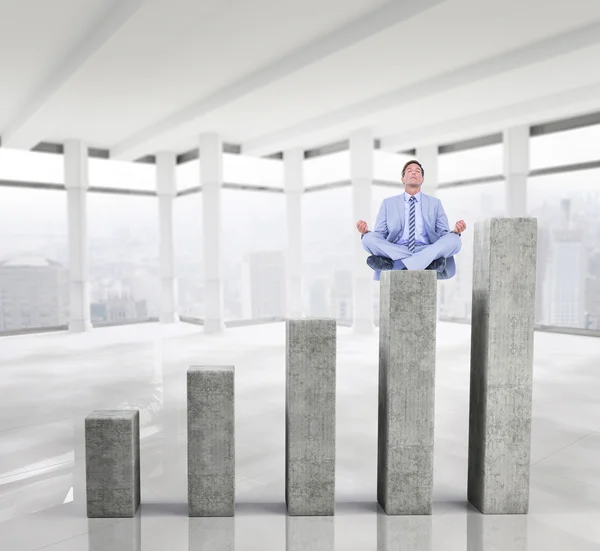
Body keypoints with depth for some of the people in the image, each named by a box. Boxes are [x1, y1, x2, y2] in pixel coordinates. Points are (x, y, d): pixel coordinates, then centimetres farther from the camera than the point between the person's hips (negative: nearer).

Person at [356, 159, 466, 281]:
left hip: (427, 251, 1)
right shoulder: (388, 203, 17)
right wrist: (366, 232, -13)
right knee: (369, 239, -26)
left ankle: (394, 266, -39)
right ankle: (430, 262, -33)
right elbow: (379, 235, 10)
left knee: (454, 240, -26)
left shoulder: (435, 203, 19)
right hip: (395, 251, 0)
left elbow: (444, 235, 13)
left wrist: (456, 231, -11)